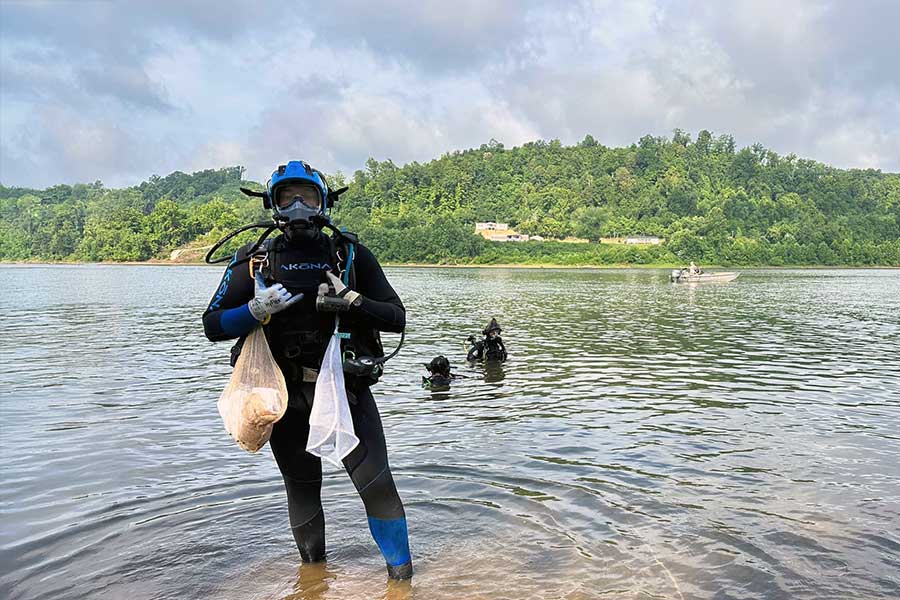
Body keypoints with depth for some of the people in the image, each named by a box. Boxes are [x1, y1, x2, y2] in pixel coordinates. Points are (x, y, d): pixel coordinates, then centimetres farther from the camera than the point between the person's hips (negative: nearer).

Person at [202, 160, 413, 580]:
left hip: (347, 389, -1)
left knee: (376, 484, -3)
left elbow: (396, 317, -3)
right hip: (288, 396, 1)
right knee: (302, 490, 16)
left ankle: (402, 576, 17)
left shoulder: (352, 255, -1)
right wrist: (257, 310, -18)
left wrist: (351, 302, -21)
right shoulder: (254, 262, 0)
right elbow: (212, 326, 1)